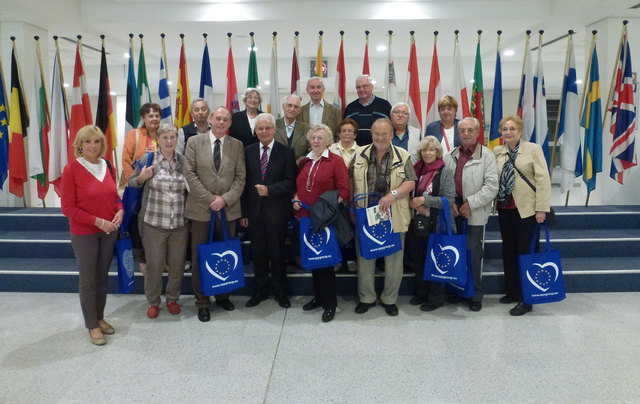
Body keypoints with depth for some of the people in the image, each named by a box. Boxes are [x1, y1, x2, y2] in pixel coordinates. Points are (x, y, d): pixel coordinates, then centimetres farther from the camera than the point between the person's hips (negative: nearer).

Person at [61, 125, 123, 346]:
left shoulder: (108, 166, 2)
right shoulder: (71, 169, -12)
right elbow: (68, 207, -12)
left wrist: (120, 211, -7)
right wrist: (98, 222, -18)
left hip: (109, 231, 5)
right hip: (84, 233, -4)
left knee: (102, 276, 15)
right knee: (87, 278, 6)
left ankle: (100, 317, 31)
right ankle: (92, 325, 20)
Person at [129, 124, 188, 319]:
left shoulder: (184, 161, 5)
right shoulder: (147, 160, -2)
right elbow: (132, 183, 7)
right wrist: (141, 177, -12)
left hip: (180, 224, 2)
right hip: (154, 223, -2)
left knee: (177, 264, 11)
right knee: (154, 265, 6)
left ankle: (173, 299, 32)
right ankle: (153, 301, 27)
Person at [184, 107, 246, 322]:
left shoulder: (237, 145, 8)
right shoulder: (194, 142, 4)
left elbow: (240, 177, 3)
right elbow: (189, 173, -4)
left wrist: (225, 199, -11)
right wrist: (210, 199, -11)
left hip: (228, 209, 2)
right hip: (201, 208, -1)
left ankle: (223, 295, 26)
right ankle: (202, 302, 16)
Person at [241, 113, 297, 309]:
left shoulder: (286, 152, -1)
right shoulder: (248, 151, 7)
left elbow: (290, 182, -5)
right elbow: (244, 183, 5)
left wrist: (269, 190, -21)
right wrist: (243, 212, 2)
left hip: (277, 211, -2)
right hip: (254, 211, 3)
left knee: (277, 253, 6)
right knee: (258, 253, 10)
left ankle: (280, 292, 22)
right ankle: (261, 291, 26)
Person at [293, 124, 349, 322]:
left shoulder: (336, 161, -5)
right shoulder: (304, 161, 13)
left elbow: (343, 191, -9)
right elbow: (298, 186, 22)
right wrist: (296, 199, 3)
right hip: (305, 217, 6)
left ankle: (330, 304, 13)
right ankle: (318, 297, 29)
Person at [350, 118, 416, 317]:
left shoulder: (402, 156, 2)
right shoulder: (359, 154, 7)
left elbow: (410, 182, -3)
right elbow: (350, 179, 12)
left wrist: (393, 195, -19)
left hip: (394, 217, -1)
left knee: (394, 259, 6)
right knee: (364, 257, 9)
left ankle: (389, 299, 24)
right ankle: (366, 298, 25)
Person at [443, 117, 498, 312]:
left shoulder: (487, 155, -3)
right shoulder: (451, 155, 10)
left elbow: (491, 186, -9)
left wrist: (470, 203, -13)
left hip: (475, 213, -4)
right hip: (454, 210, 4)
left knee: (474, 252, -1)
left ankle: (476, 294, 13)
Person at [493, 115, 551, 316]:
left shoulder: (533, 149, -3)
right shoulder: (497, 152, 8)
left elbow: (543, 179, -8)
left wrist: (541, 208, -13)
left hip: (526, 209, -4)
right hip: (505, 209, 5)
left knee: (524, 252, 0)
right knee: (508, 252, 12)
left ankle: (525, 300, 9)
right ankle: (511, 292, 26)